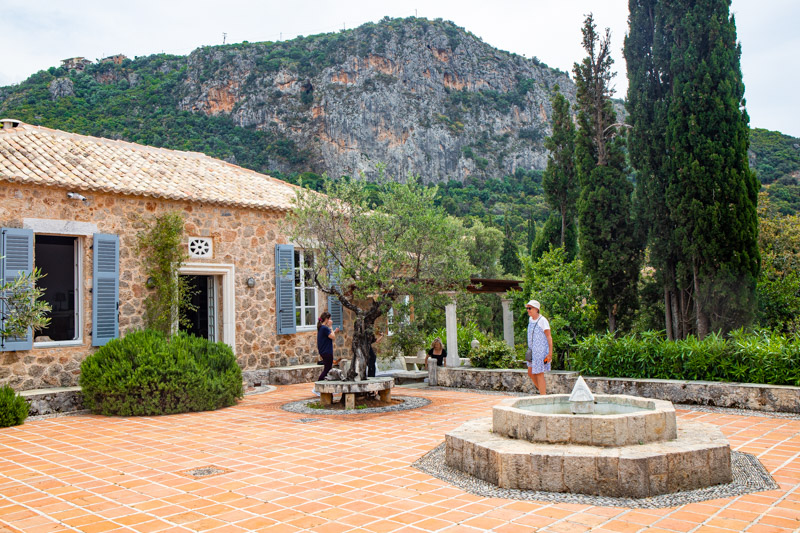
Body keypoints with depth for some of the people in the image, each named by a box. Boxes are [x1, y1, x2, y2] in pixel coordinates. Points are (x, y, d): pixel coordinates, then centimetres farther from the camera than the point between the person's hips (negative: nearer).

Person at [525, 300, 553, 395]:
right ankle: (543, 391, 26)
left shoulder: (542, 321, -13)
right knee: (530, 373, 10)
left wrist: (550, 353, -19)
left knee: (539, 374, -6)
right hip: (533, 351, 8)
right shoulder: (530, 319, 11)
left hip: (541, 351, -8)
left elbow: (549, 337, -14)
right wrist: (530, 349, 21)